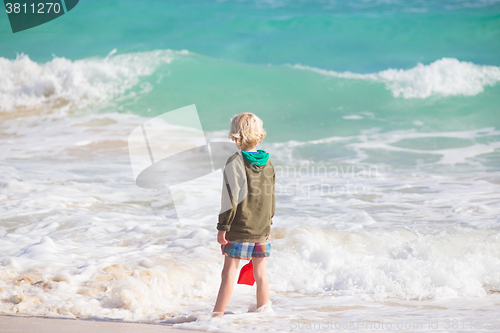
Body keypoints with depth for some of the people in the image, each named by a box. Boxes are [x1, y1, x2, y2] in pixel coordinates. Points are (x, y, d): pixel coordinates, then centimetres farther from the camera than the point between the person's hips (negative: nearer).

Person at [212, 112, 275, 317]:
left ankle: (217, 315, -1)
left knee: (229, 271, -2)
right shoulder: (267, 162, 4)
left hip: (239, 229, -5)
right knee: (260, 271, 13)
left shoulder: (234, 162, -13)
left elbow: (230, 198, -15)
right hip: (262, 227, 5)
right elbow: (271, 197, 12)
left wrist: (223, 227, -11)